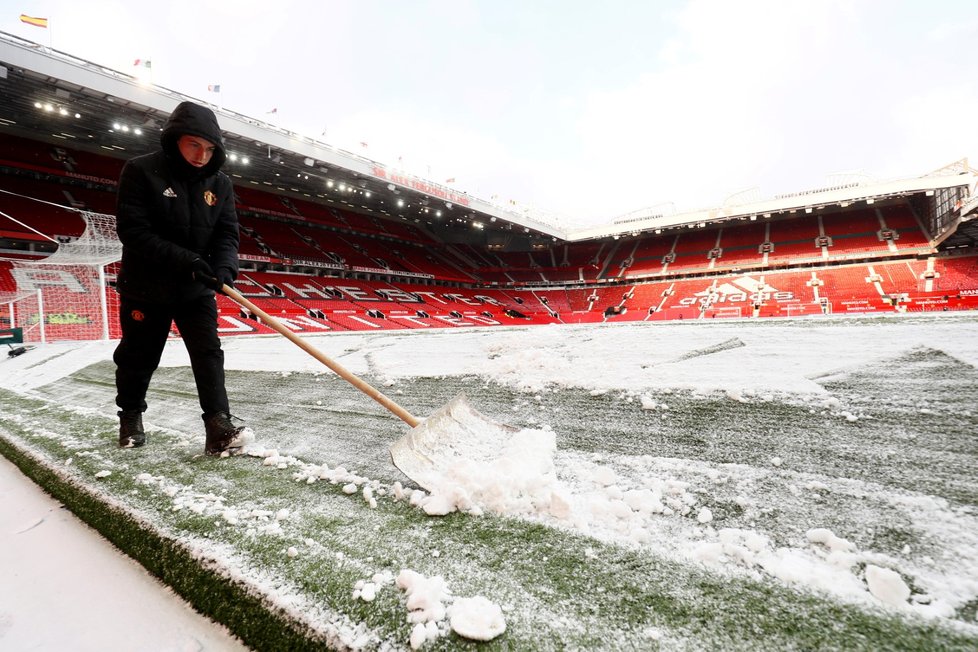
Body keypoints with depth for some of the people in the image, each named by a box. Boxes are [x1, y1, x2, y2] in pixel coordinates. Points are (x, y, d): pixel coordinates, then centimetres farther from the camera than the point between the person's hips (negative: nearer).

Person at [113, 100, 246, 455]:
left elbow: (227, 233, -4)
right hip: (146, 286, -2)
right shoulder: (140, 171, -11)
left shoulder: (220, 183, 0)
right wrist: (184, 259, -28)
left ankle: (218, 429, -8)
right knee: (138, 356, 13)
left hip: (197, 289, 2)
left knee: (208, 353, -8)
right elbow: (132, 230, -18)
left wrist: (223, 268, -23)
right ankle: (130, 416, 37)